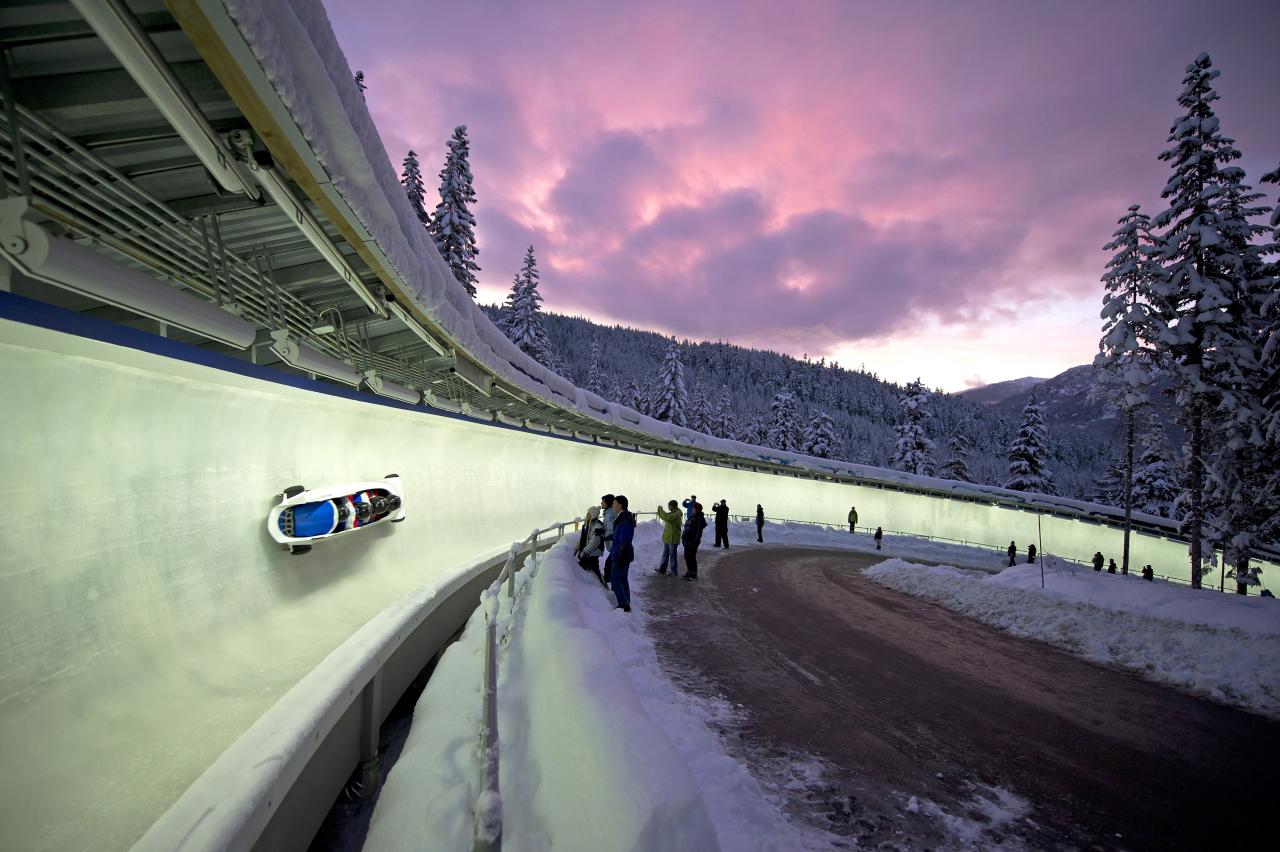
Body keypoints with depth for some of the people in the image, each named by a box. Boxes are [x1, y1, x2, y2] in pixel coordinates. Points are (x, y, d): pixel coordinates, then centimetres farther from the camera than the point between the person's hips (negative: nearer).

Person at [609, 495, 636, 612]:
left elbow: (624, 541, -24)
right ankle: (626, 604, 24)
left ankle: (624, 605, -2)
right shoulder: (621, 518, 10)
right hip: (620, 553, 10)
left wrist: (620, 558, -23)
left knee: (616, 579, -6)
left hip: (621, 555, -10)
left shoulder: (625, 520, -22)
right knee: (623, 579, 16)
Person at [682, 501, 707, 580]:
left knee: (691, 557, -5)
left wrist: (695, 542, -21)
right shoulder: (691, 517, 12)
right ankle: (689, 572, 26)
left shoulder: (700, 519, -13)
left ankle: (694, 574, 3)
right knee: (687, 556, 14)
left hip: (693, 541, -9)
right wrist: (683, 537, 18)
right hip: (687, 540, 9)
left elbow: (699, 531, -18)